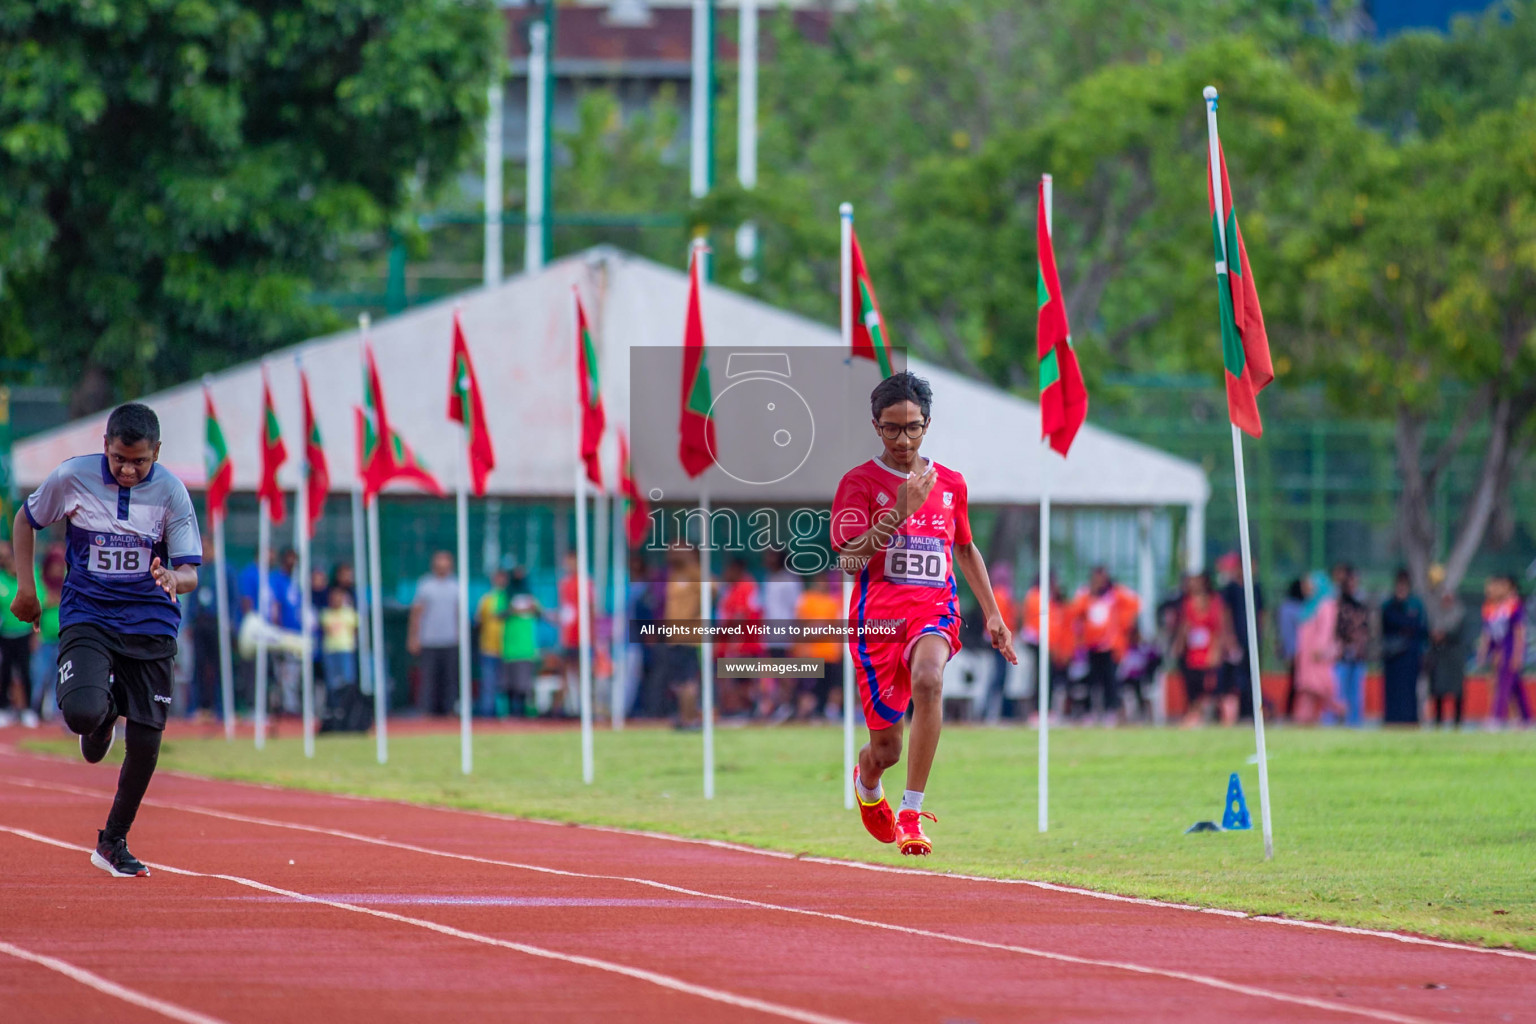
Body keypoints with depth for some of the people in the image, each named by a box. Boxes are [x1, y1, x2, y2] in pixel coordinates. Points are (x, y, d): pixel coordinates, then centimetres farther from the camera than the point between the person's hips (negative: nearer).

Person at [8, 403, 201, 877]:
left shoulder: (170, 491, -8)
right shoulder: (72, 477, -8)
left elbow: (190, 572, -9)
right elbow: (26, 519, 11)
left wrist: (173, 578, -32)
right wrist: (25, 585, 6)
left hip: (151, 624, 1)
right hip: (86, 617, -1)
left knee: (145, 742, -2)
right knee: (82, 712, -26)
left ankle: (114, 842, 22)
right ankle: (103, 717, 15)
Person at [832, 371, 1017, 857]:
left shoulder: (950, 483, 12)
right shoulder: (859, 483, 0)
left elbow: (965, 549, 27)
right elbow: (849, 559, -11)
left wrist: (992, 615, 23)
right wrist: (899, 514, -23)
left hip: (934, 608, 1)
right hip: (877, 615, -1)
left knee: (928, 680, -35)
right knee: (886, 750, 3)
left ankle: (912, 814, -30)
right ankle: (867, 784, 45)